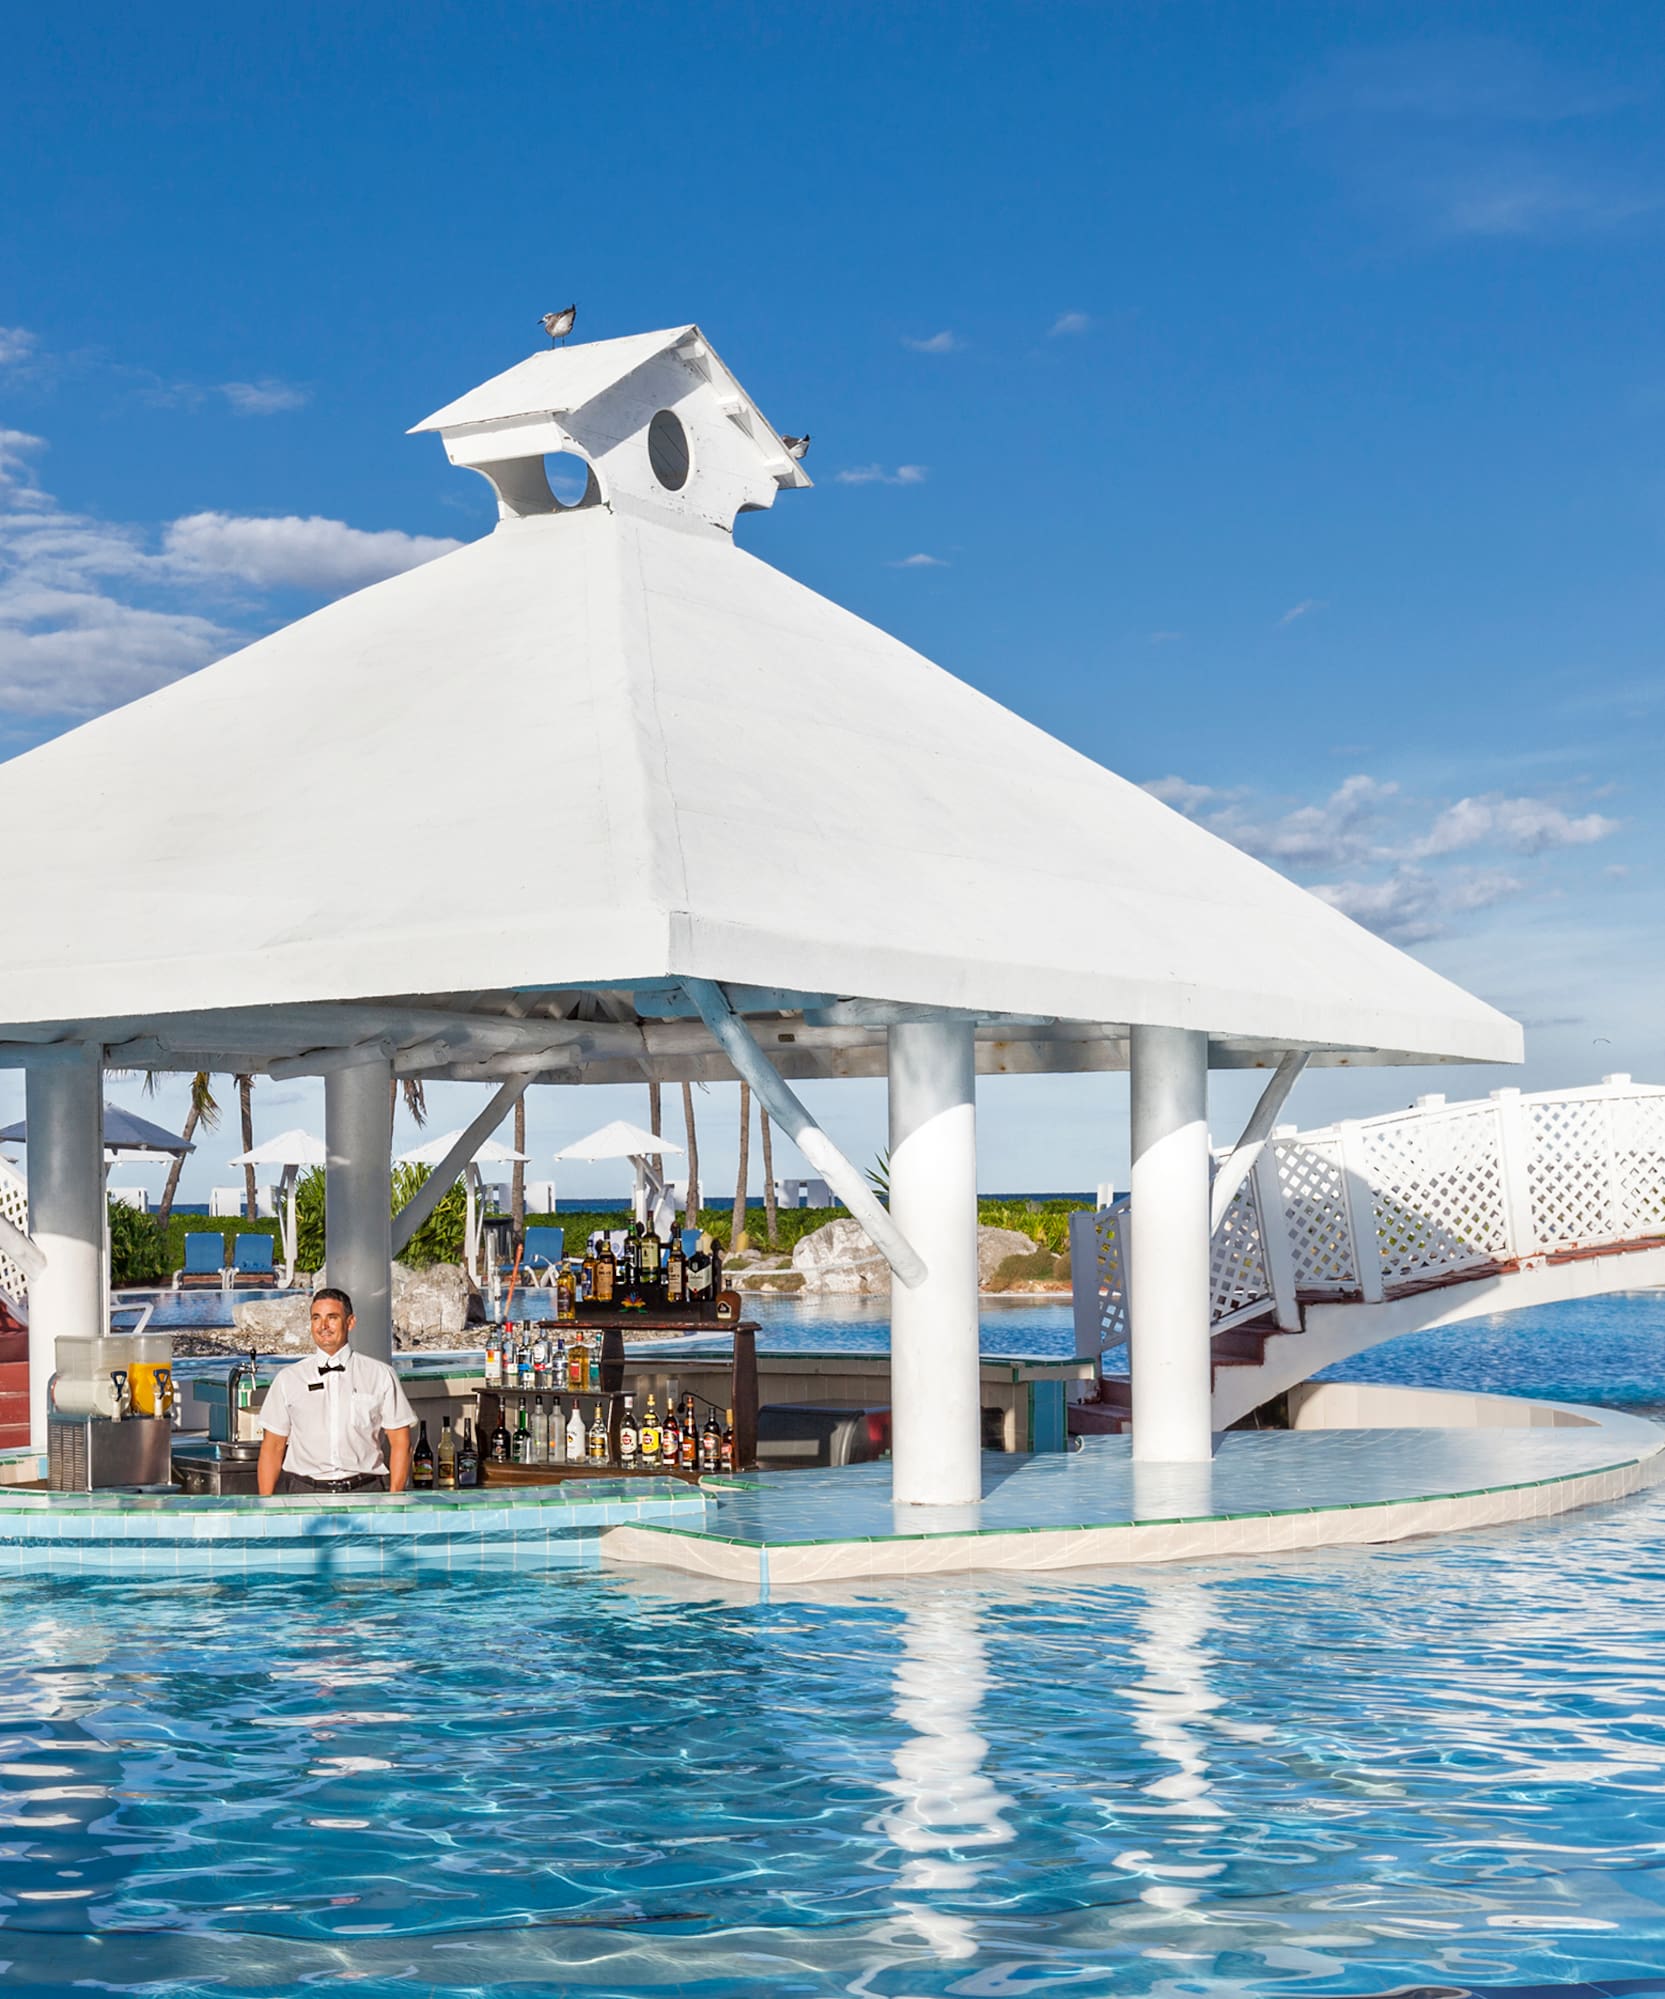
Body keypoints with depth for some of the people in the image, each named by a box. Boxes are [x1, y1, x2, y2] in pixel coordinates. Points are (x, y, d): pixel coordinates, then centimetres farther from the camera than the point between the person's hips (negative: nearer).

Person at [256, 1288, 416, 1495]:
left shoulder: (380, 1375, 9)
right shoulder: (288, 1379, 13)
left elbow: (400, 1442, 7)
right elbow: (272, 1446, 12)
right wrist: (266, 1503, 0)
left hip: (365, 1492, -1)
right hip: (303, 1492, 1)